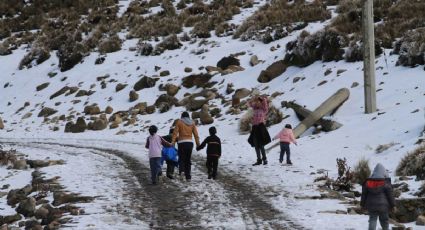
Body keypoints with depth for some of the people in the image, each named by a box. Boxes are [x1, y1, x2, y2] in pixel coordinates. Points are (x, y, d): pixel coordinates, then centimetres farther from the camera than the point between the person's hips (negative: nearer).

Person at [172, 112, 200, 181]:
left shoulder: (179, 122, 3)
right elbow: (196, 134, 7)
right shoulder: (192, 123, 10)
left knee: (181, 158, 1)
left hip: (181, 142, -3)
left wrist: (173, 141, -12)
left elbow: (175, 132, -7)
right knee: (188, 160, 11)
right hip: (190, 142, 3)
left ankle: (181, 171, -26)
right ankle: (188, 176, 10)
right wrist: (198, 143, 10)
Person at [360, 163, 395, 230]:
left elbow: (364, 194, 7)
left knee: (372, 220, 4)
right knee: (384, 222, 10)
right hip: (383, 206, -2)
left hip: (371, 206, 2)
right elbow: (390, 194, -4)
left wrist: (362, 204, 17)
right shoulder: (386, 182, -7)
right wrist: (392, 205, 4)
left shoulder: (368, 182, 2)